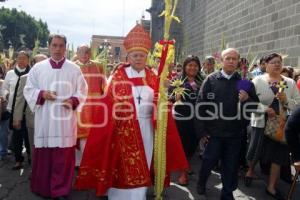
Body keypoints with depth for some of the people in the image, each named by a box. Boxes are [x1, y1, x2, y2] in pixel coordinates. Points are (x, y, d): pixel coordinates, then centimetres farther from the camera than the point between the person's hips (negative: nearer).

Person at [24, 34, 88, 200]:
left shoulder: (74, 69, 6)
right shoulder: (38, 67, 7)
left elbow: (82, 90, 6)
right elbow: (28, 89, 7)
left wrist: (74, 100, -13)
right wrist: (42, 94, -12)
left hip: (65, 119, 0)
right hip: (44, 120, 1)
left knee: (64, 156, 2)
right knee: (43, 155, 7)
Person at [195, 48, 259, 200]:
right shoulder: (211, 79, -6)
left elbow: (256, 105, 5)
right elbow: (200, 104, -8)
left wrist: (247, 99, -17)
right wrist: (202, 129, -9)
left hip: (235, 132, 2)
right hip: (214, 130, -2)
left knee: (231, 166, 13)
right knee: (209, 160, 13)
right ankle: (201, 183, 41)